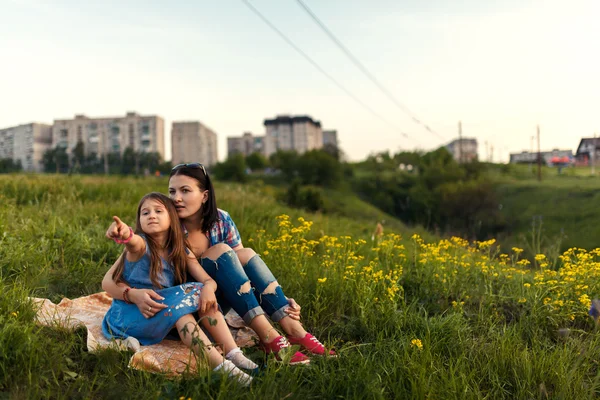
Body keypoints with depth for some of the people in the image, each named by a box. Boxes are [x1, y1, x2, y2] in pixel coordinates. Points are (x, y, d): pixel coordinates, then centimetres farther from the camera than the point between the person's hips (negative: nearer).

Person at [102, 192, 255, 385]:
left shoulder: (181, 252, 4)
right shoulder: (140, 244, -10)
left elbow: (208, 280, -5)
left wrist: (208, 288, -29)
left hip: (164, 313, 5)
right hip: (130, 315, -5)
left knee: (203, 294, -15)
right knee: (180, 299, -30)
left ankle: (234, 354, -21)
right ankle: (220, 366, -38)